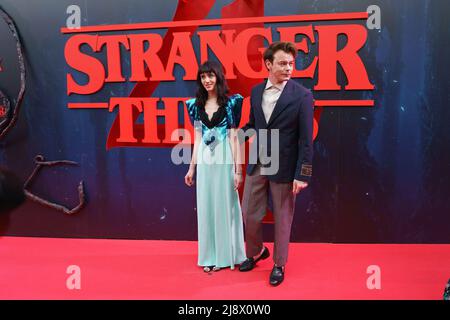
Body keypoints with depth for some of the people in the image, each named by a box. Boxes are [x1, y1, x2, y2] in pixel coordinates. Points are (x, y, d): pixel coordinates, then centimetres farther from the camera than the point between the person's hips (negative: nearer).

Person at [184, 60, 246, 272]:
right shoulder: (197, 105, 8)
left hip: (223, 159, -4)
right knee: (206, 207, 9)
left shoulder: (230, 103, -3)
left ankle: (225, 255, 20)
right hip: (204, 160, 4)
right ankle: (210, 256, 22)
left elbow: (233, 138, -5)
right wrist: (191, 167, 11)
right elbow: (197, 139, 12)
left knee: (224, 206, 5)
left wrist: (238, 169, -8)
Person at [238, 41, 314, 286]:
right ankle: (255, 251, 42)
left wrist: (303, 174, -13)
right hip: (257, 166, 4)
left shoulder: (302, 95, -11)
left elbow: (306, 140, -11)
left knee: (282, 218, 11)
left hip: (284, 169, -4)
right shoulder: (256, 91, 4)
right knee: (249, 214, 13)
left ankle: (279, 264, 32)